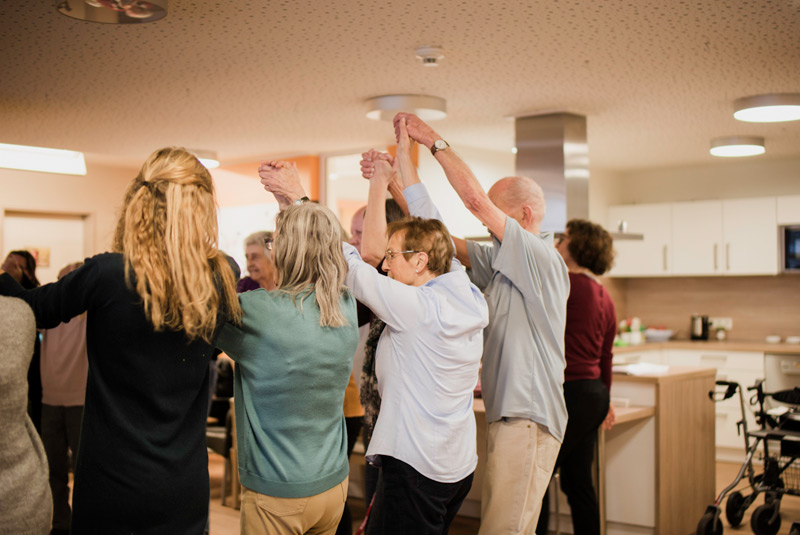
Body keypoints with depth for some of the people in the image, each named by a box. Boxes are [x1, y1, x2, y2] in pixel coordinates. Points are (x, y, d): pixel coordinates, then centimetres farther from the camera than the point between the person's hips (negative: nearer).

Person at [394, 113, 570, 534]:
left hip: (529, 419, -9)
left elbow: (475, 200, -19)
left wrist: (434, 141, -11)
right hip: (508, 415, 9)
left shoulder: (541, 258, -11)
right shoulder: (503, 262, 14)